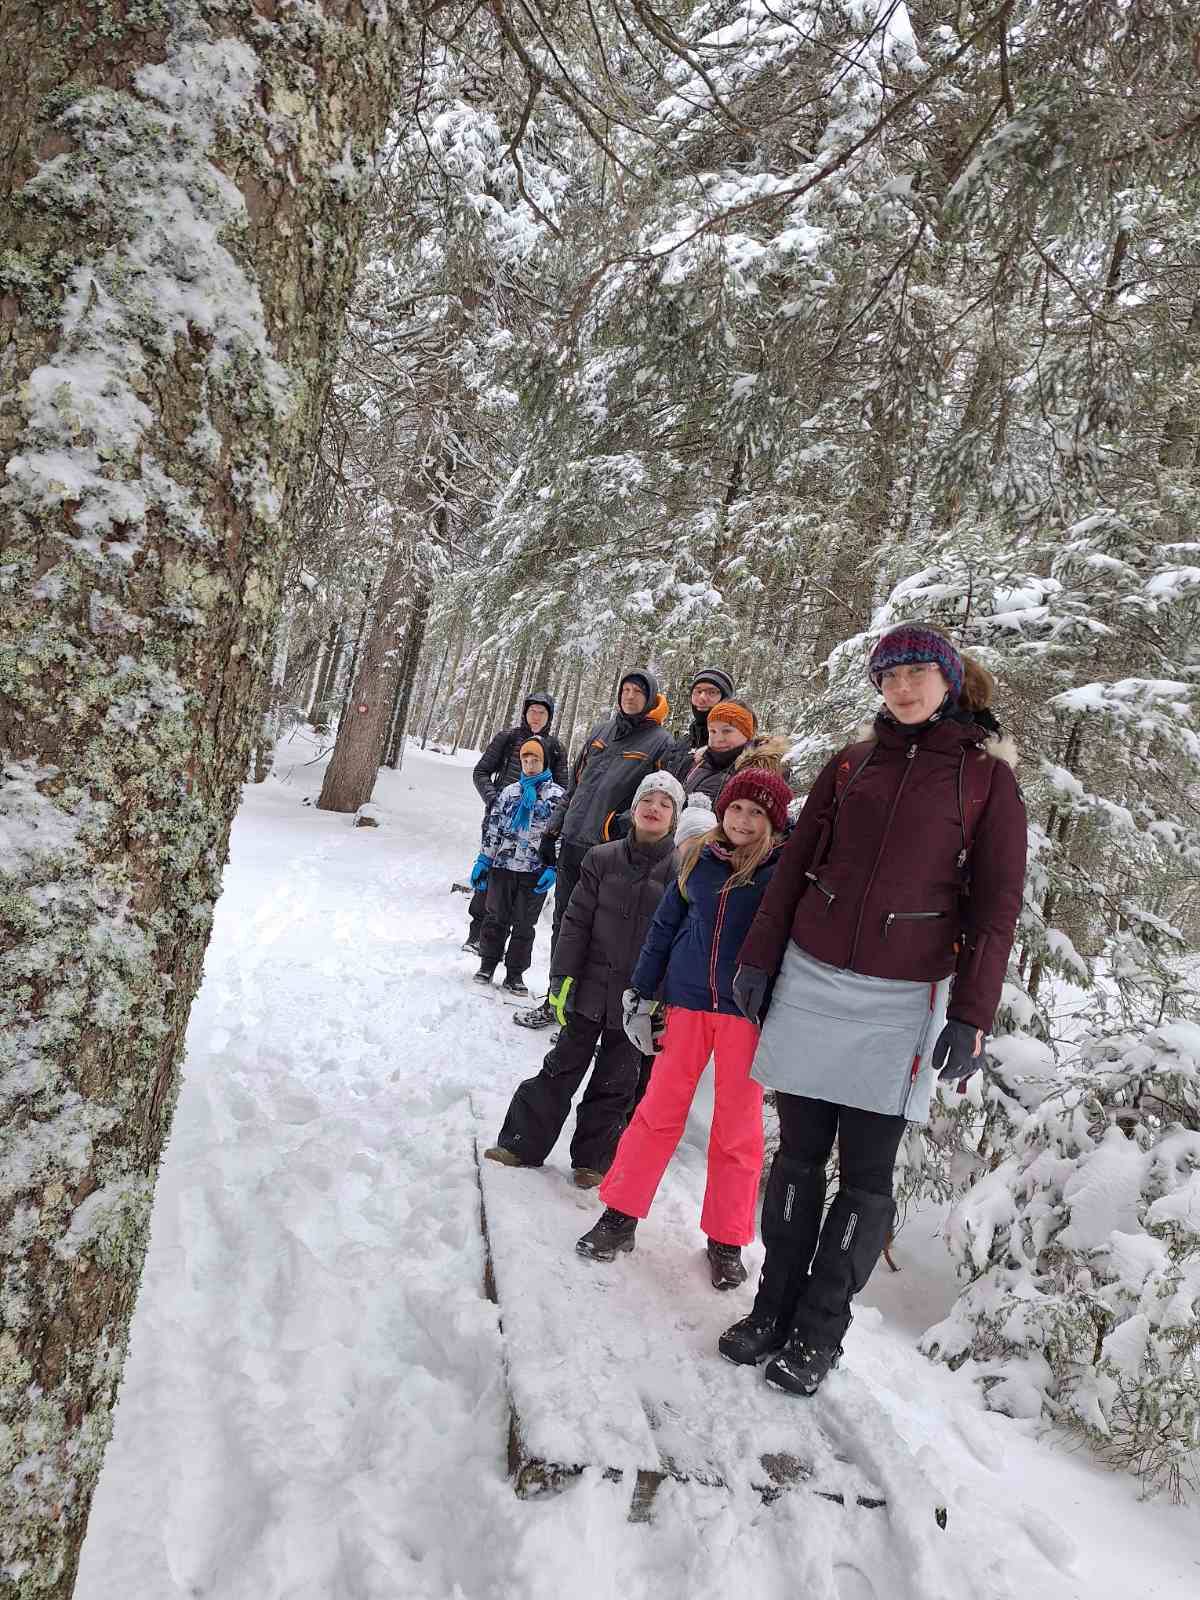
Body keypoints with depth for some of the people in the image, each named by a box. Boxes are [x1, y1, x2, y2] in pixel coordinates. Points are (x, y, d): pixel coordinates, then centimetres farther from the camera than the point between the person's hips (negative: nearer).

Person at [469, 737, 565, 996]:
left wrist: (553, 868, -12)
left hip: (535, 872, -2)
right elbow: (492, 829, 12)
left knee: (524, 925, 6)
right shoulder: (509, 792, 10)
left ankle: (514, 974, 16)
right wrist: (483, 860, 6)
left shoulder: (558, 795, -1)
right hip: (502, 867, 2)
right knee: (496, 918, 10)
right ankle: (488, 964, 24)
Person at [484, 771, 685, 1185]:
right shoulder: (603, 859, -1)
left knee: (615, 1082, 12)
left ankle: (594, 1159, 27)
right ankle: (522, 1143, 23)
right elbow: (577, 921, 0)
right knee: (563, 1066, 12)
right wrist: (563, 977, -5)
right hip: (591, 986, 1)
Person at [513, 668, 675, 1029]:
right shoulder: (601, 732, 15)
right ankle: (556, 1001, 25)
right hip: (572, 843, 6)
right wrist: (553, 829, 16)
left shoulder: (661, 742, -3)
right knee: (564, 924, 13)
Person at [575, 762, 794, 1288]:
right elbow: (665, 926, 11)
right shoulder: (698, 859, 4)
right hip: (688, 1002, 3)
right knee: (659, 1110, 9)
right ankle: (620, 1215, 22)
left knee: (738, 1128, 8)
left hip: (747, 1011, -3)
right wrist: (642, 996, 11)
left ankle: (726, 1240, 23)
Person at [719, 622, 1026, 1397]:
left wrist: (972, 1015, -8)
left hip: (903, 999, -2)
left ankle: (819, 1332, 18)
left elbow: (996, 903, -3)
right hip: (811, 981, 3)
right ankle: (775, 1307, 22)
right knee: (800, 1154, 9)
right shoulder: (852, 764, 8)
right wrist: (760, 956, 8)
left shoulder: (988, 778, 0)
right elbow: (795, 865, 11)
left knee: (867, 1174, 4)